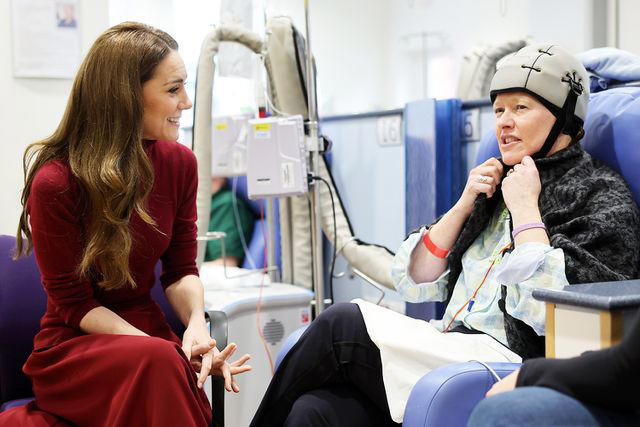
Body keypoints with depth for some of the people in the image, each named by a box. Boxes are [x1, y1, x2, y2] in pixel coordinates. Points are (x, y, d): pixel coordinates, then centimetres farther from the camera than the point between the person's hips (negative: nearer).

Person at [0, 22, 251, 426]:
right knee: (158, 362, -33)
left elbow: (181, 270, 4)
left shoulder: (179, 162, -1)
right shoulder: (55, 183, -15)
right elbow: (74, 303, -10)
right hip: (73, 343, -4)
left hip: (148, 330, 4)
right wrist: (160, 350, -23)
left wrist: (197, 322, -18)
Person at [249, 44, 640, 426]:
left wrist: (525, 207, -9)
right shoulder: (498, 186, 20)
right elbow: (413, 283, 14)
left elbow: (549, 312, -17)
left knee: (341, 325, -20)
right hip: (449, 351, 6)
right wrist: (464, 205, 4)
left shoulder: (603, 197, 1)